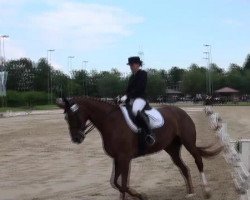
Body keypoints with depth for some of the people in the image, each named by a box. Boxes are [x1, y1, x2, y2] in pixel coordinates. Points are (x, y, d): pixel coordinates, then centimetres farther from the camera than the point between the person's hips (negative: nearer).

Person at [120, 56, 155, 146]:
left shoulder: (143, 74, -3)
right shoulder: (132, 77, 21)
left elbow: (139, 88, -14)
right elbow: (128, 89, 19)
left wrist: (127, 96, -19)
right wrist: (124, 97, 0)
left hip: (140, 98, -10)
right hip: (131, 99, 10)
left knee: (136, 111, -39)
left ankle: (149, 134, -38)